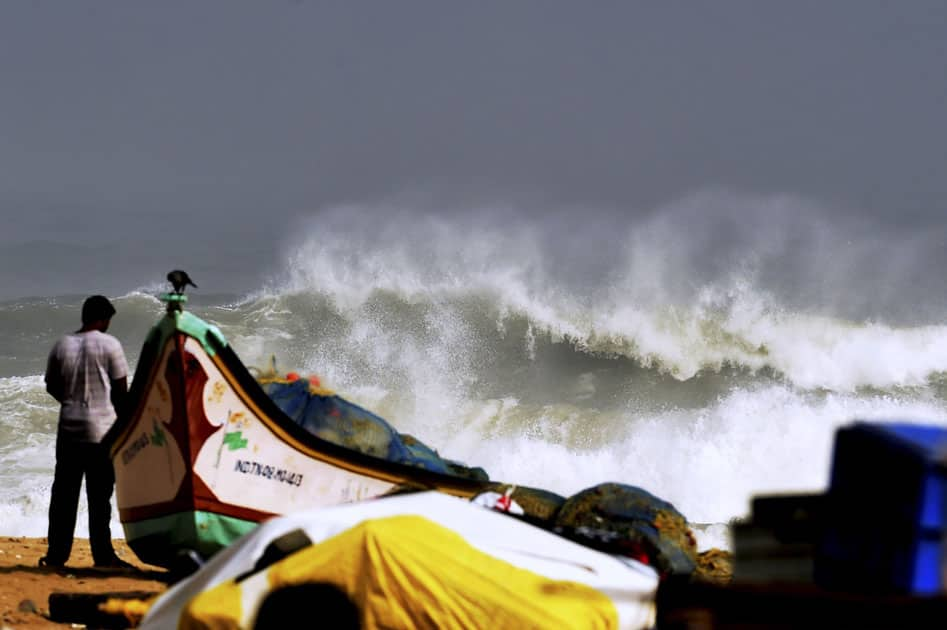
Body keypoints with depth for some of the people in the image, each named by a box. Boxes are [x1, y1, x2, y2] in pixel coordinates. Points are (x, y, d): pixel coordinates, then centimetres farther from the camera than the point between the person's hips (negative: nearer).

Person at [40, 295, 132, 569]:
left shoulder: (62, 346, 5)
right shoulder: (109, 345, -7)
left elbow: (52, 387, 14)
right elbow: (120, 390, -4)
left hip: (69, 428, 4)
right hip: (102, 429, -4)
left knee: (64, 492, 7)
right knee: (99, 495, -1)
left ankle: (56, 554, 7)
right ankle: (103, 555, 0)